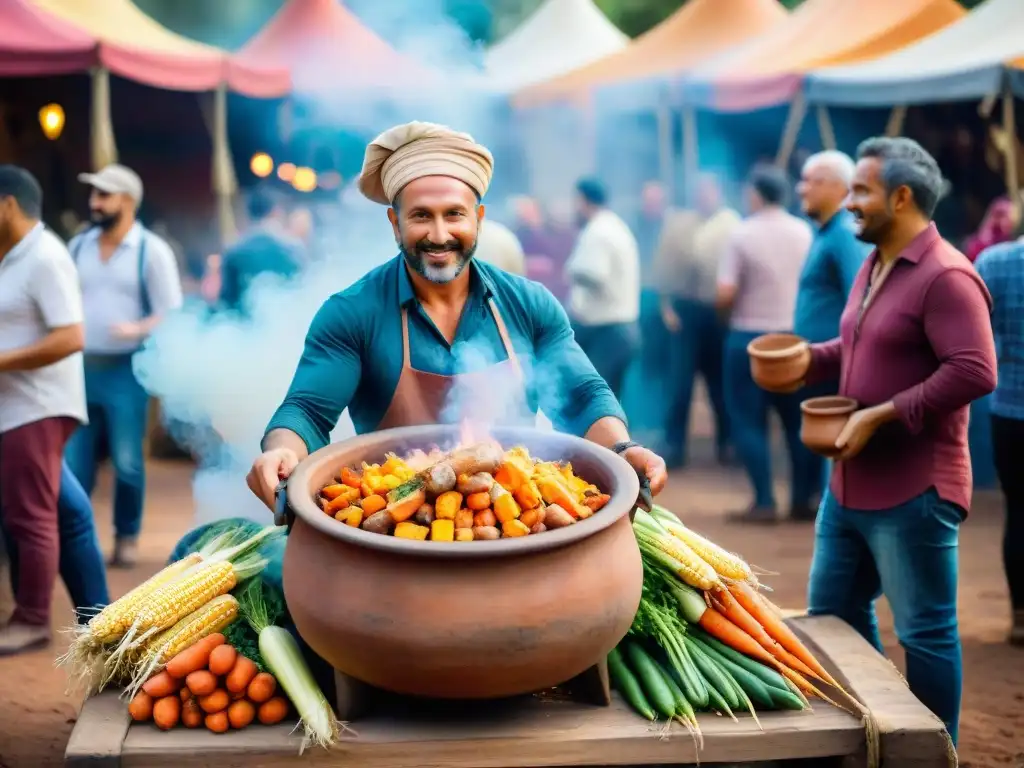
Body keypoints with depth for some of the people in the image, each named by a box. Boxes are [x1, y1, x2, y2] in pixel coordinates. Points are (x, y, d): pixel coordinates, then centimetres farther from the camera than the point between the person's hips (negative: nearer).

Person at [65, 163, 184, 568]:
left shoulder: (152, 250, -3)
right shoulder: (78, 246, 10)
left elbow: (172, 314, -5)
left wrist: (137, 329, -23)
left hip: (126, 370, -4)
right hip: (80, 367, 4)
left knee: (126, 461, 2)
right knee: (73, 462, 4)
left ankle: (127, 537, 18)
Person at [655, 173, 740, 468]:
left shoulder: (732, 224, 2)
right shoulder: (678, 224, 4)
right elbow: (665, 267, 3)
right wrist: (666, 305, -3)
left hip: (720, 310, 0)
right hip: (686, 308, 0)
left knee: (721, 380, 8)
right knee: (680, 382, -2)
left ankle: (726, 443, 18)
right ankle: (673, 446, 4)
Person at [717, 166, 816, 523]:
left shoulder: (742, 234, -10)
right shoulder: (805, 232, 3)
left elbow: (725, 294, -15)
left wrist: (729, 311, 5)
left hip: (749, 337, -4)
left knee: (748, 421, 2)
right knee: (798, 421, 12)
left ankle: (764, 502, -2)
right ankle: (802, 499, 13)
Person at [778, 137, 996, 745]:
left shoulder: (946, 276, -17)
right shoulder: (874, 268, 13)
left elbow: (975, 372, -25)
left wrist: (878, 416, -24)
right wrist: (811, 359, 7)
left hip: (913, 493, -10)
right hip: (850, 485, 10)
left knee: (925, 632, 3)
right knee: (832, 615, 18)